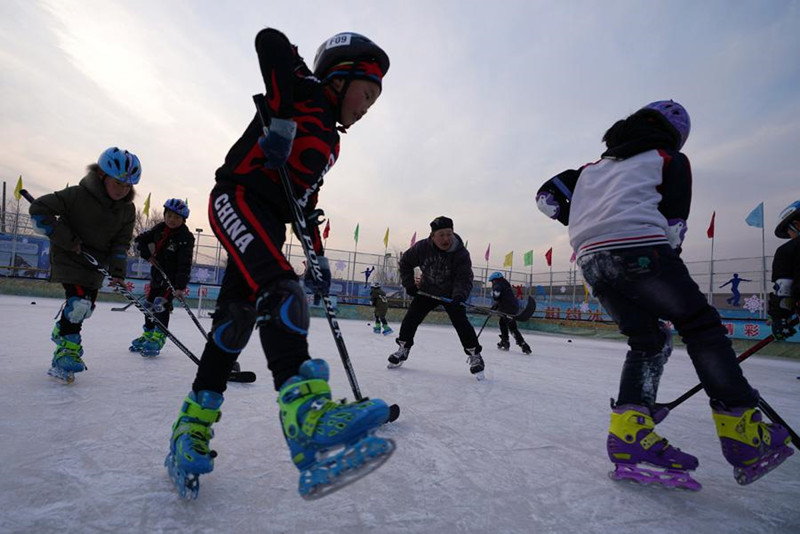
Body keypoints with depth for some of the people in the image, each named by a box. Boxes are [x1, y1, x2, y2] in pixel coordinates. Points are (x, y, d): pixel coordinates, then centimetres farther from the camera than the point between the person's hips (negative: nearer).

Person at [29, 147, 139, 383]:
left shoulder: (128, 209, -6)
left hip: (96, 262, 6)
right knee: (78, 301, -18)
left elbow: (121, 242, -3)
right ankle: (67, 349, -4)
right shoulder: (78, 195, -23)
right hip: (68, 257, -6)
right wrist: (65, 238, -23)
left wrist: (117, 269, -16)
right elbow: (39, 209, -20)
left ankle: (62, 331, 41)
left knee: (87, 307, 12)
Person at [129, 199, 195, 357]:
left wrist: (181, 287, -29)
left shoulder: (185, 237, -20)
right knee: (150, 303, 15)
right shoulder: (160, 228, -1)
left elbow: (185, 264, -24)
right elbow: (140, 239, 12)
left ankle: (157, 339, -9)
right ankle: (147, 333, 32)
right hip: (157, 274, 7)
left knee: (161, 305, -16)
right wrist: (147, 254, -6)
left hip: (173, 278, -7)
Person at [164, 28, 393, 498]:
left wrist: (318, 256, 18)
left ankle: (193, 427, 11)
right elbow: (270, 40, -12)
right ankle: (304, 412, -43)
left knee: (235, 322, 3)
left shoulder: (330, 141, 24)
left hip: (267, 221, 9)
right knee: (279, 289, -30)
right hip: (238, 198, -8)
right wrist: (282, 118, -21)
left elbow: (307, 199, 24)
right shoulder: (308, 92, 3)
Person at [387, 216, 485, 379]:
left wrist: (459, 297, -45)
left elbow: (465, 279, -28)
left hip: (451, 294, -3)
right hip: (427, 290, 3)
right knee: (411, 318, -1)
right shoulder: (422, 247, -19)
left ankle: (474, 355, 0)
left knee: (461, 322, -16)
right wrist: (409, 285, -7)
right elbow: (405, 263, -3)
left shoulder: (461, 253, -25)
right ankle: (403, 350, 19)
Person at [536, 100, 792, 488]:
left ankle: (628, 432, 0)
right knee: (702, 328, 6)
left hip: (590, 259, 6)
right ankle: (744, 437, 2)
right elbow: (673, 225, 7)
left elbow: (547, 196, 25)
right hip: (640, 249, -5)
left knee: (648, 342, 13)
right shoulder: (671, 159, 17)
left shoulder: (595, 166, 32)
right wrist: (668, 274, 14)